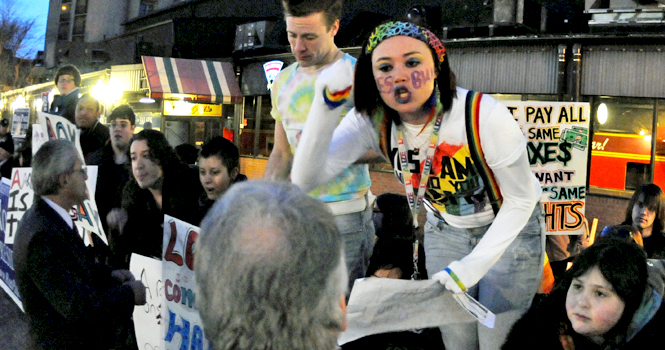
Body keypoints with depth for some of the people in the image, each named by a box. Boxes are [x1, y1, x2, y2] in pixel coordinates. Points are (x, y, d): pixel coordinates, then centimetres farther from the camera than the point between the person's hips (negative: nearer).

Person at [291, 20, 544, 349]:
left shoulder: (485, 118, -32)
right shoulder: (372, 121, -21)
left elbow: (521, 200, -19)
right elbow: (306, 178, -31)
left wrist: (475, 264, -25)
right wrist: (325, 105, -42)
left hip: (511, 227, -3)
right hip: (445, 230, 3)